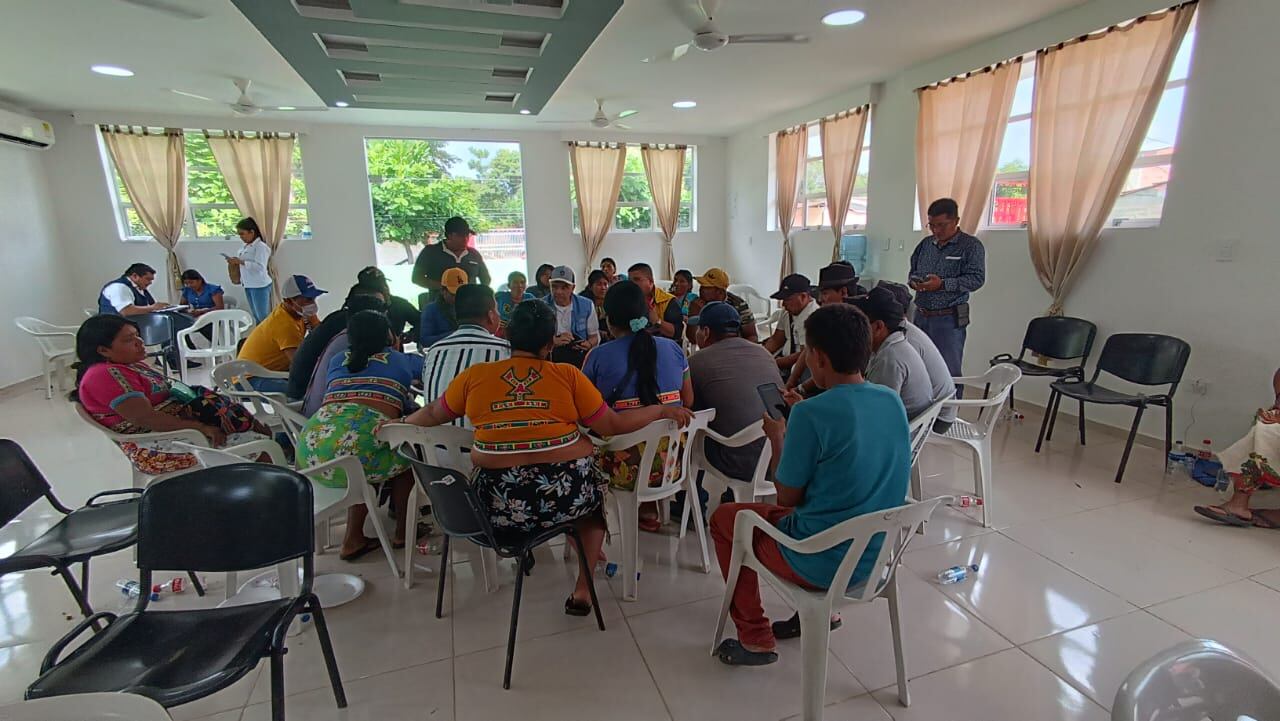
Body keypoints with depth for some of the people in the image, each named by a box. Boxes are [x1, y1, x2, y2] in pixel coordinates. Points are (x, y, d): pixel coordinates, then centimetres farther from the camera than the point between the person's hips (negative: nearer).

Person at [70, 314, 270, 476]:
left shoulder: (129, 365, 14)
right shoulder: (106, 376, -17)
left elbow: (170, 391, 15)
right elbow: (145, 419, -25)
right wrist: (201, 427, -26)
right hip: (156, 448, -10)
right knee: (254, 445, -18)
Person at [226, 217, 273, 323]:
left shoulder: (261, 246, -14)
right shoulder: (245, 246, 13)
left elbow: (259, 266, -24)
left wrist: (240, 261, -22)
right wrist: (235, 261, 4)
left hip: (260, 286, -9)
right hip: (248, 285, 9)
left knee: (263, 316, -5)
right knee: (255, 315, 15)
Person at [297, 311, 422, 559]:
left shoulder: (338, 361, 27)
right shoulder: (401, 360, 17)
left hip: (311, 451, 5)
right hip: (359, 452, -5)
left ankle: (353, 540, 30)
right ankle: (402, 532, 30)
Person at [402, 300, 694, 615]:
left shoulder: (473, 376, 0)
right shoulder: (568, 376, -6)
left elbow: (433, 414, 15)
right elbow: (613, 425, -2)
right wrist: (662, 410, 11)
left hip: (496, 504, 3)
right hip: (564, 495, -2)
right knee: (594, 490, 30)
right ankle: (582, 590, 25)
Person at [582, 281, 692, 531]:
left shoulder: (598, 357, -8)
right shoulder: (673, 348, 2)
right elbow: (688, 401, 11)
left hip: (626, 467, -4)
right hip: (671, 463, 4)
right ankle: (648, 510, 37)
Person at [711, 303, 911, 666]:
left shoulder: (812, 414, -25)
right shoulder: (893, 401, -3)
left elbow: (788, 496, -13)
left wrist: (777, 436, 0)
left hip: (824, 564, -7)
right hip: (877, 554, 7)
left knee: (724, 517, 14)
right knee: (791, 512, 31)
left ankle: (756, 639, 20)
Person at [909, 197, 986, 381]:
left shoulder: (971, 246, -5)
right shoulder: (926, 244, 12)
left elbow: (977, 278, -13)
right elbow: (912, 271, 20)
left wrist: (943, 284, -24)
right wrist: (914, 281, -4)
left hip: (949, 319, -5)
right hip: (921, 316, 6)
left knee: (949, 373, 0)